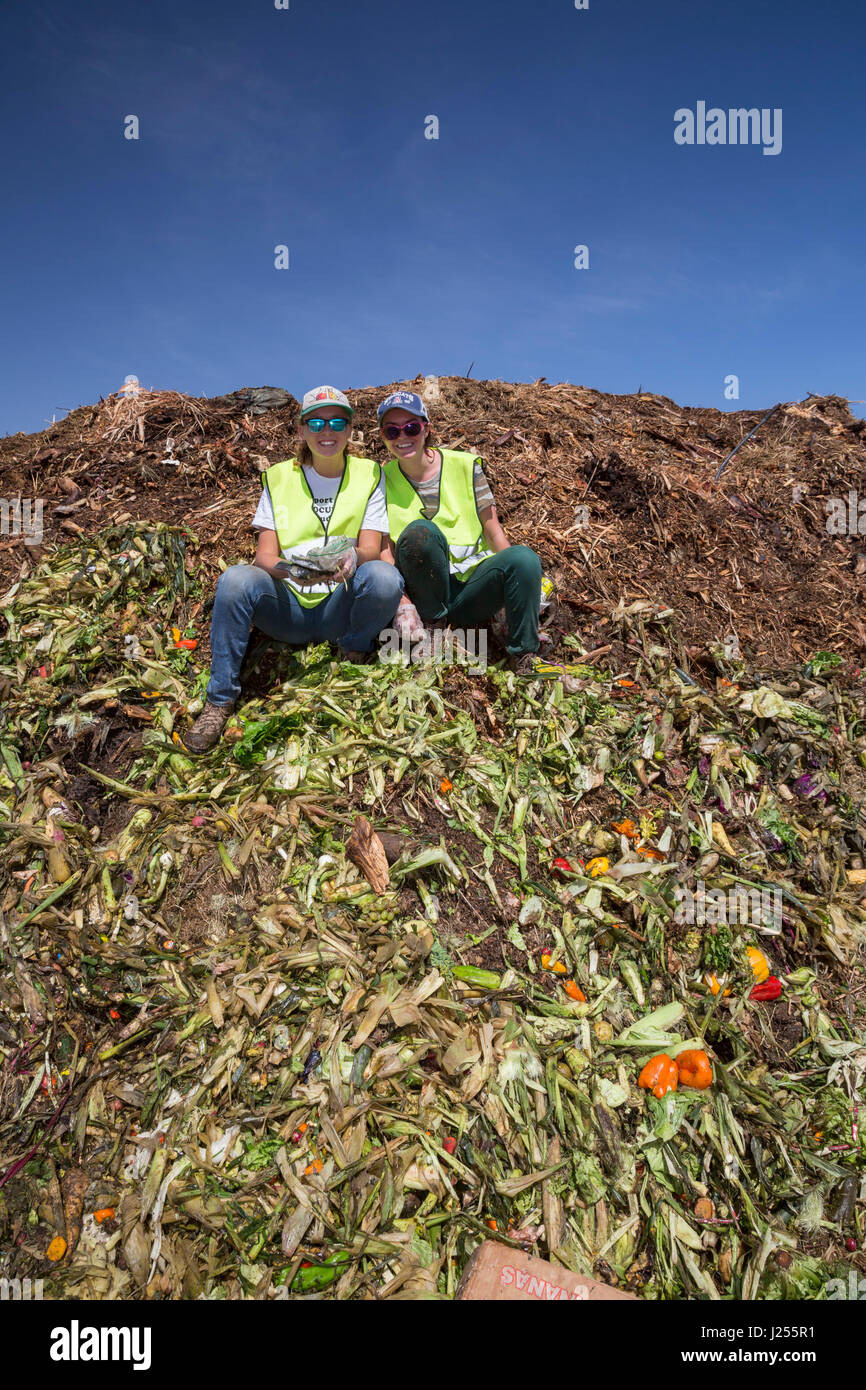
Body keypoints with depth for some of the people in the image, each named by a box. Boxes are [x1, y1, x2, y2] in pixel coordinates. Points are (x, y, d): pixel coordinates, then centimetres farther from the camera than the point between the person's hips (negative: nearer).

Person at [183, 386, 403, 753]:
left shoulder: (368, 474, 6)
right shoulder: (279, 478, 7)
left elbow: (371, 549, -5)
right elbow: (265, 555, -1)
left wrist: (353, 557, -31)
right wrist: (291, 570, -27)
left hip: (341, 605, 0)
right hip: (288, 608, 1)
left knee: (383, 576, -32)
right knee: (236, 579, -30)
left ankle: (355, 651, 0)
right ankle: (219, 700, -16)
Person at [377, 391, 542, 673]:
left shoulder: (465, 466, 5)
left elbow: (493, 530, 4)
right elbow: (384, 549, -1)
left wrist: (519, 573, -11)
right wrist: (401, 602, -18)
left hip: (470, 590, 1)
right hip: (424, 594, -1)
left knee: (524, 557, -30)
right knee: (419, 531, -31)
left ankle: (522, 659, -18)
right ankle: (432, 623, -14)